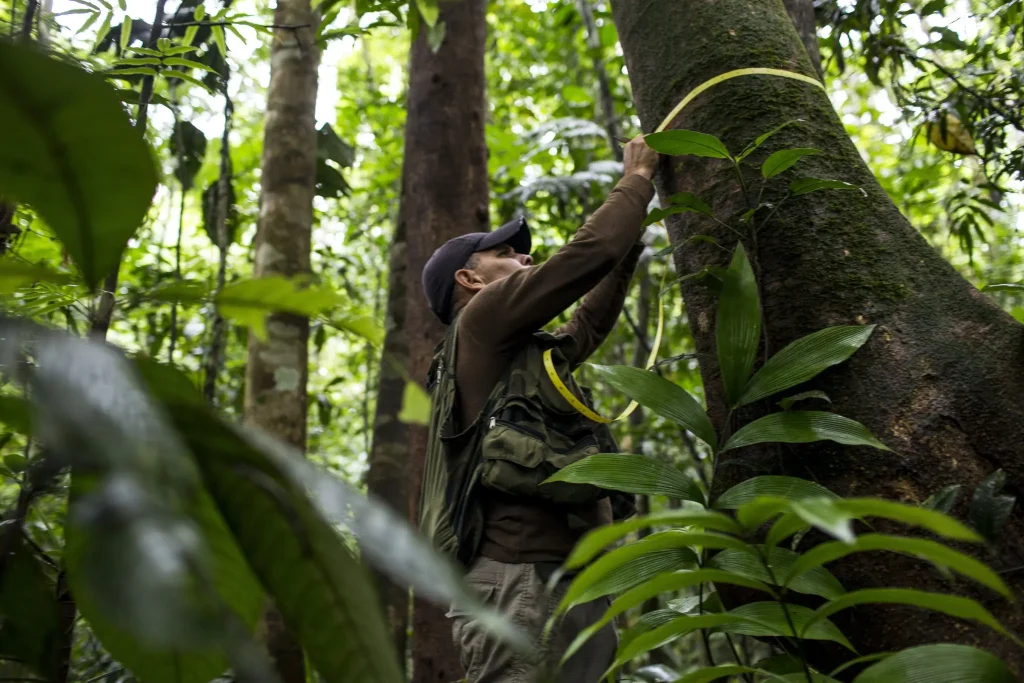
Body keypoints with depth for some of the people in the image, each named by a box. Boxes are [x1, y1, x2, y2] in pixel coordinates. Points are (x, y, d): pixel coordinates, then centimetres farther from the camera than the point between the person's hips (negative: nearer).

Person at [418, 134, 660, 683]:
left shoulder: (527, 353, 28)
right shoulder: (481, 319, 1)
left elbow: (591, 322, 38)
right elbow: (589, 254, -3)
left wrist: (632, 234, 36)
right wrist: (637, 179, 14)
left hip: (571, 581, 10)